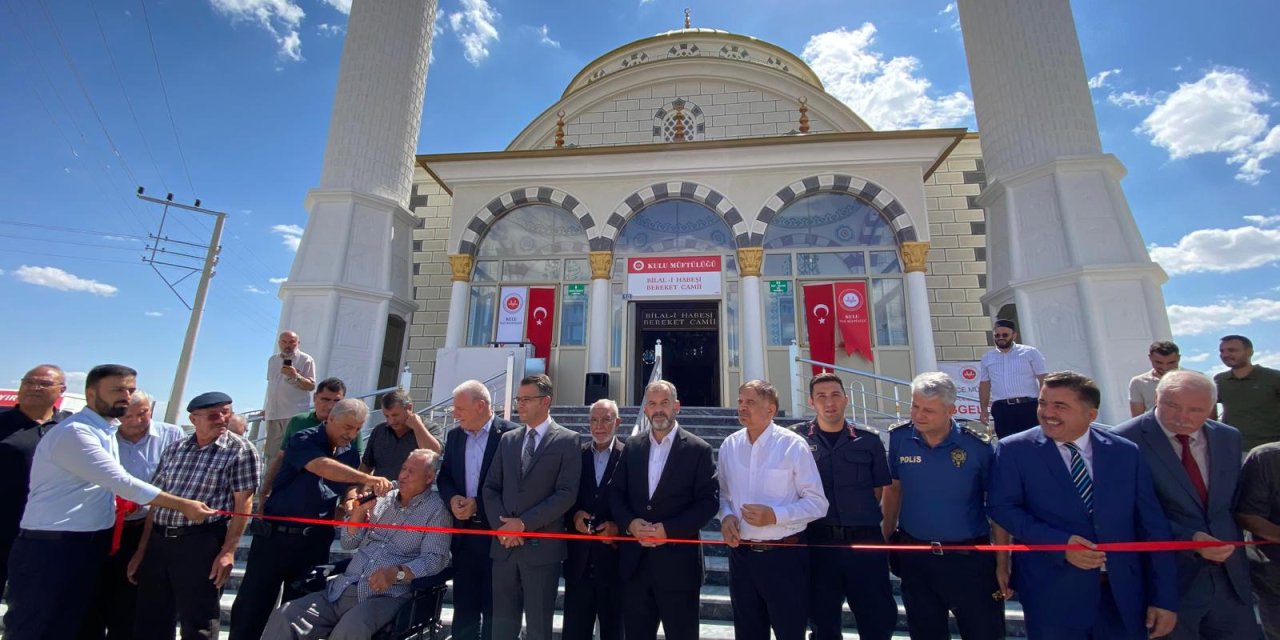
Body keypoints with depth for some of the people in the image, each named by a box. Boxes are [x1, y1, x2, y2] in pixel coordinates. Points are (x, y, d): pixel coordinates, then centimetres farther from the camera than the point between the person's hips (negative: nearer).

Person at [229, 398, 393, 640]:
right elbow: (324, 467, -32)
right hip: (278, 533, -5)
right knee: (253, 602, 5)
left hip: (317, 539, 5)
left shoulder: (351, 453, 5)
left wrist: (350, 500, -8)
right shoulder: (304, 440, -14)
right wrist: (367, 479, -43)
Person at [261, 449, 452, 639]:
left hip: (386, 596, -6)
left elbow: (435, 559, -12)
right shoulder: (383, 498, 14)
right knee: (284, 616, -12)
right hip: (342, 589, 6)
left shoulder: (436, 511, -4)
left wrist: (397, 572, -27)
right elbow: (348, 543, 16)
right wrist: (359, 509, 0)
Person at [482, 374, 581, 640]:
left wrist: (524, 523, -14)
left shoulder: (567, 440, -6)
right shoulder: (508, 439, 11)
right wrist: (501, 525, -6)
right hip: (504, 544, 5)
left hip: (542, 547, -4)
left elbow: (566, 494, -13)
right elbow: (490, 487, 9)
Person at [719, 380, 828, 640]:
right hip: (741, 554, 4)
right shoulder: (729, 446, 1)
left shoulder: (793, 445, -12)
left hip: (784, 555, -4)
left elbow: (817, 503, -10)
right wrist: (726, 516, -8)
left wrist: (774, 515, -21)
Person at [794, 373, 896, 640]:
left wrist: (860, 517, 4)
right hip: (818, 542, 0)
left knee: (880, 618, 10)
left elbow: (878, 488, 9)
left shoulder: (869, 440, 0)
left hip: (865, 542, 1)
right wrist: (816, 520, 1)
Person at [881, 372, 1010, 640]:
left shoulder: (978, 446, -13)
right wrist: (887, 537, 7)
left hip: (970, 557, -2)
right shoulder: (899, 437, -8)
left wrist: (1002, 564, -4)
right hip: (914, 556, 2)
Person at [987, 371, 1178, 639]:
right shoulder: (1014, 450, -8)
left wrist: (1164, 598, 2)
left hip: (1124, 592, 3)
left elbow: (1152, 527, 3)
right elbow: (1001, 507, -10)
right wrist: (1060, 543, -20)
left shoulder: (1126, 453, 2)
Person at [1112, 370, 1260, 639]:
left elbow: (1235, 501, 15)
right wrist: (1189, 538, -23)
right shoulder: (1126, 440, -17)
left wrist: (1232, 546, 11)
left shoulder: (1228, 438, 6)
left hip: (1229, 575, 6)